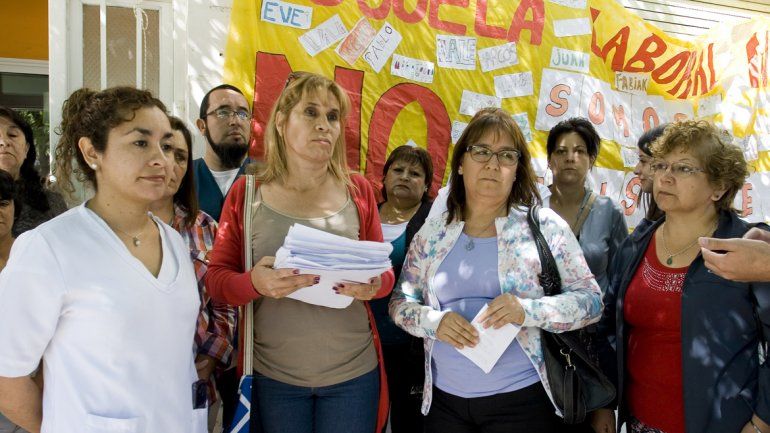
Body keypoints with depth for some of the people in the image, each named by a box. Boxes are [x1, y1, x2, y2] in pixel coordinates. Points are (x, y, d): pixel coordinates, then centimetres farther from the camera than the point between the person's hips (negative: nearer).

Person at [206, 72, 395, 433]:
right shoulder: (247, 191, -3)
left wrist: (373, 285, -17)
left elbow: (386, 272, 6)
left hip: (354, 374, 1)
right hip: (273, 376, -1)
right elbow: (216, 278, -2)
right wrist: (254, 282, -23)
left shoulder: (358, 190, 0)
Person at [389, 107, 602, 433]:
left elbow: (591, 300, -6)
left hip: (522, 400, -2)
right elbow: (400, 302, 7)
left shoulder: (545, 226, -5)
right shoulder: (432, 234, 3)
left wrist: (528, 310, -23)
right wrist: (433, 321, -15)